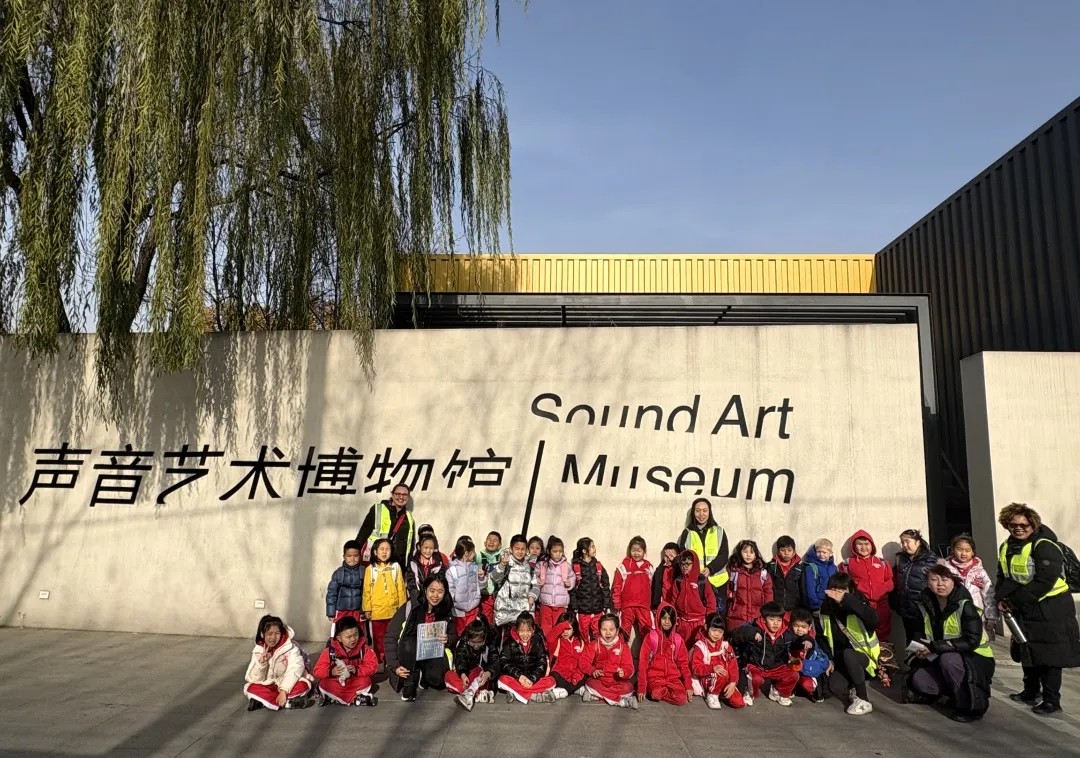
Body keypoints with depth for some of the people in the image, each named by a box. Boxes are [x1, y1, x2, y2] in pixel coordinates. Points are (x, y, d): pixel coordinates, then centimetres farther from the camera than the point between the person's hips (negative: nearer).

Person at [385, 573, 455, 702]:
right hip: (408, 656, -2)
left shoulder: (446, 613, -3)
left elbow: (454, 637, 5)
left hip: (432, 656, 3)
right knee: (409, 642, -34)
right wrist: (394, 666, -21)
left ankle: (423, 678, 8)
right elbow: (390, 637, -13)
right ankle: (409, 684, -17)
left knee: (437, 679, -28)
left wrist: (448, 639, -20)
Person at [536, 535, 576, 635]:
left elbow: (573, 578, 11)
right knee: (546, 627, 6)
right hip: (545, 602, 0)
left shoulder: (566, 565, 0)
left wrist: (570, 583, -8)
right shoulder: (543, 564, -1)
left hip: (560, 603, 0)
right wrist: (537, 582, -9)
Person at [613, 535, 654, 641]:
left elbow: (651, 587, 14)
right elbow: (617, 587, -3)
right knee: (624, 632, 5)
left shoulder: (649, 567, 9)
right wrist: (617, 605, -4)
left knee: (647, 632, 4)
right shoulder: (623, 566, -3)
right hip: (627, 606, -2)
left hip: (644, 606, 3)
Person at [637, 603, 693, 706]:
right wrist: (642, 688, -11)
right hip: (655, 676, -3)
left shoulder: (678, 639, 6)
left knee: (682, 699, -25)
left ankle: (663, 691, 1)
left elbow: (684, 663, 9)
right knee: (657, 694, -35)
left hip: (673, 677, 3)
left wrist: (689, 686, -1)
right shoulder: (650, 637, -4)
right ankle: (651, 689, -2)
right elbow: (643, 662, -5)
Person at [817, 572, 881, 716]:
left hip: (863, 654, -6)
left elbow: (874, 620, -44)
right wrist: (828, 658, -12)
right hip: (840, 657, 6)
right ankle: (853, 688, 14)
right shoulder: (826, 608, -7)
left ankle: (864, 701, -20)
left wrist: (846, 600, -50)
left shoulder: (859, 603, -21)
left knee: (848, 654, -34)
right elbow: (821, 636, 2)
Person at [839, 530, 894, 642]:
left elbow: (891, 582, 13)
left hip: (881, 607, 2)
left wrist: (881, 589, -5)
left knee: (882, 638, 6)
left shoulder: (882, 563, 19)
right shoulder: (847, 564, 11)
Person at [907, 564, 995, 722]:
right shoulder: (925, 604, -1)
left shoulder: (965, 605, -20)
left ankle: (973, 706, -15)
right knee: (919, 679, -17)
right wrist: (922, 649, -11)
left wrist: (934, 647, -27)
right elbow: (926, 637, 11)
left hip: (976, 659, -5)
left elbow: (971, 641, -26)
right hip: (943, 660, 6)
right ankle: (957, 693, 11)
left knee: (949, 659, -35)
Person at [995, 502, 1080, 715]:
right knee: (1028, 652, 18)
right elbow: (1003, 577, 13)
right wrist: (1002, 598, -6)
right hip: (1024, 611, 8)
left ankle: (1051, 700, 11)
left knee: (1049, 655, -1)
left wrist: (1015, 599, -21)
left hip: (1050, 611, -8)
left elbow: (1045, 580, -25)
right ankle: (1030, 692, 33)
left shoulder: (1044, 546, -19)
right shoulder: (1006, 548, 6)